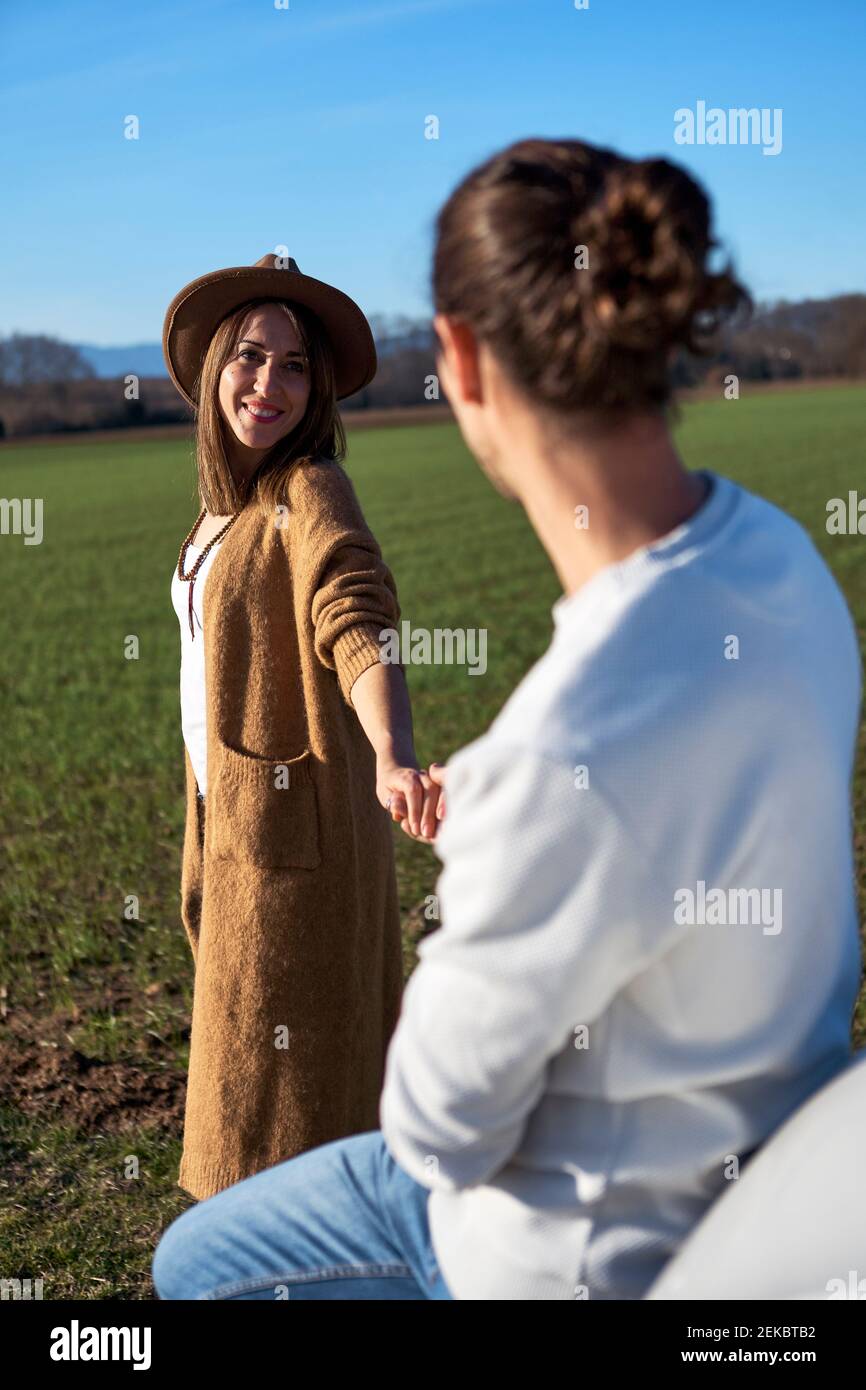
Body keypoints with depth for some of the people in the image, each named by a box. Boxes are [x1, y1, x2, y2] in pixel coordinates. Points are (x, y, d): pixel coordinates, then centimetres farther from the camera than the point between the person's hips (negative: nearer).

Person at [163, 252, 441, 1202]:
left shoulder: (310, 490, -16)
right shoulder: (227, 500, 9)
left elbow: (356, 625, -32)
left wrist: (393, 759, -48)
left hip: (295, 820, -9)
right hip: (228, 813, 9)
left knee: (287, 1060, 2)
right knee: (246, 1047, 22)